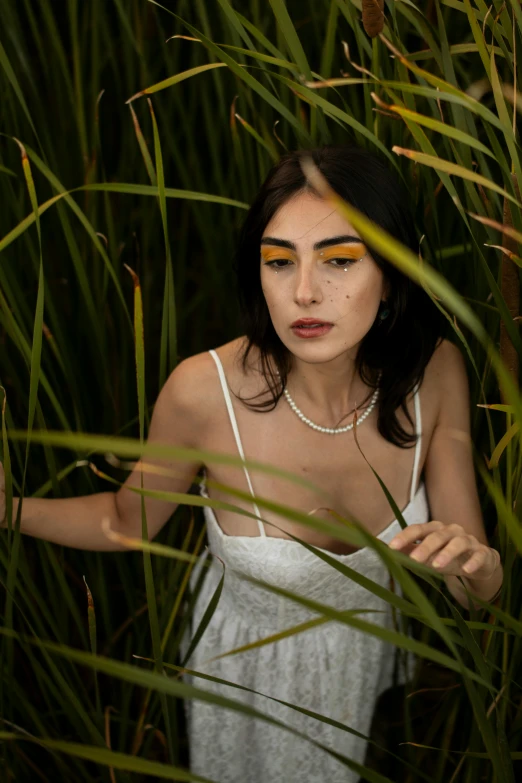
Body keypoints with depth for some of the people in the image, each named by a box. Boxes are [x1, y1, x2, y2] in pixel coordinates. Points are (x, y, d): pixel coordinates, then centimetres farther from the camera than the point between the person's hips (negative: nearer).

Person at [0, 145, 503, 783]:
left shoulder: (434, 371, -24)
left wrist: (475, 561, -39)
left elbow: (481, 589, -16)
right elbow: (130, 518, -10)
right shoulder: (203, 390, -31)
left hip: (372, 653, 2)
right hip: (247, 669, -2)